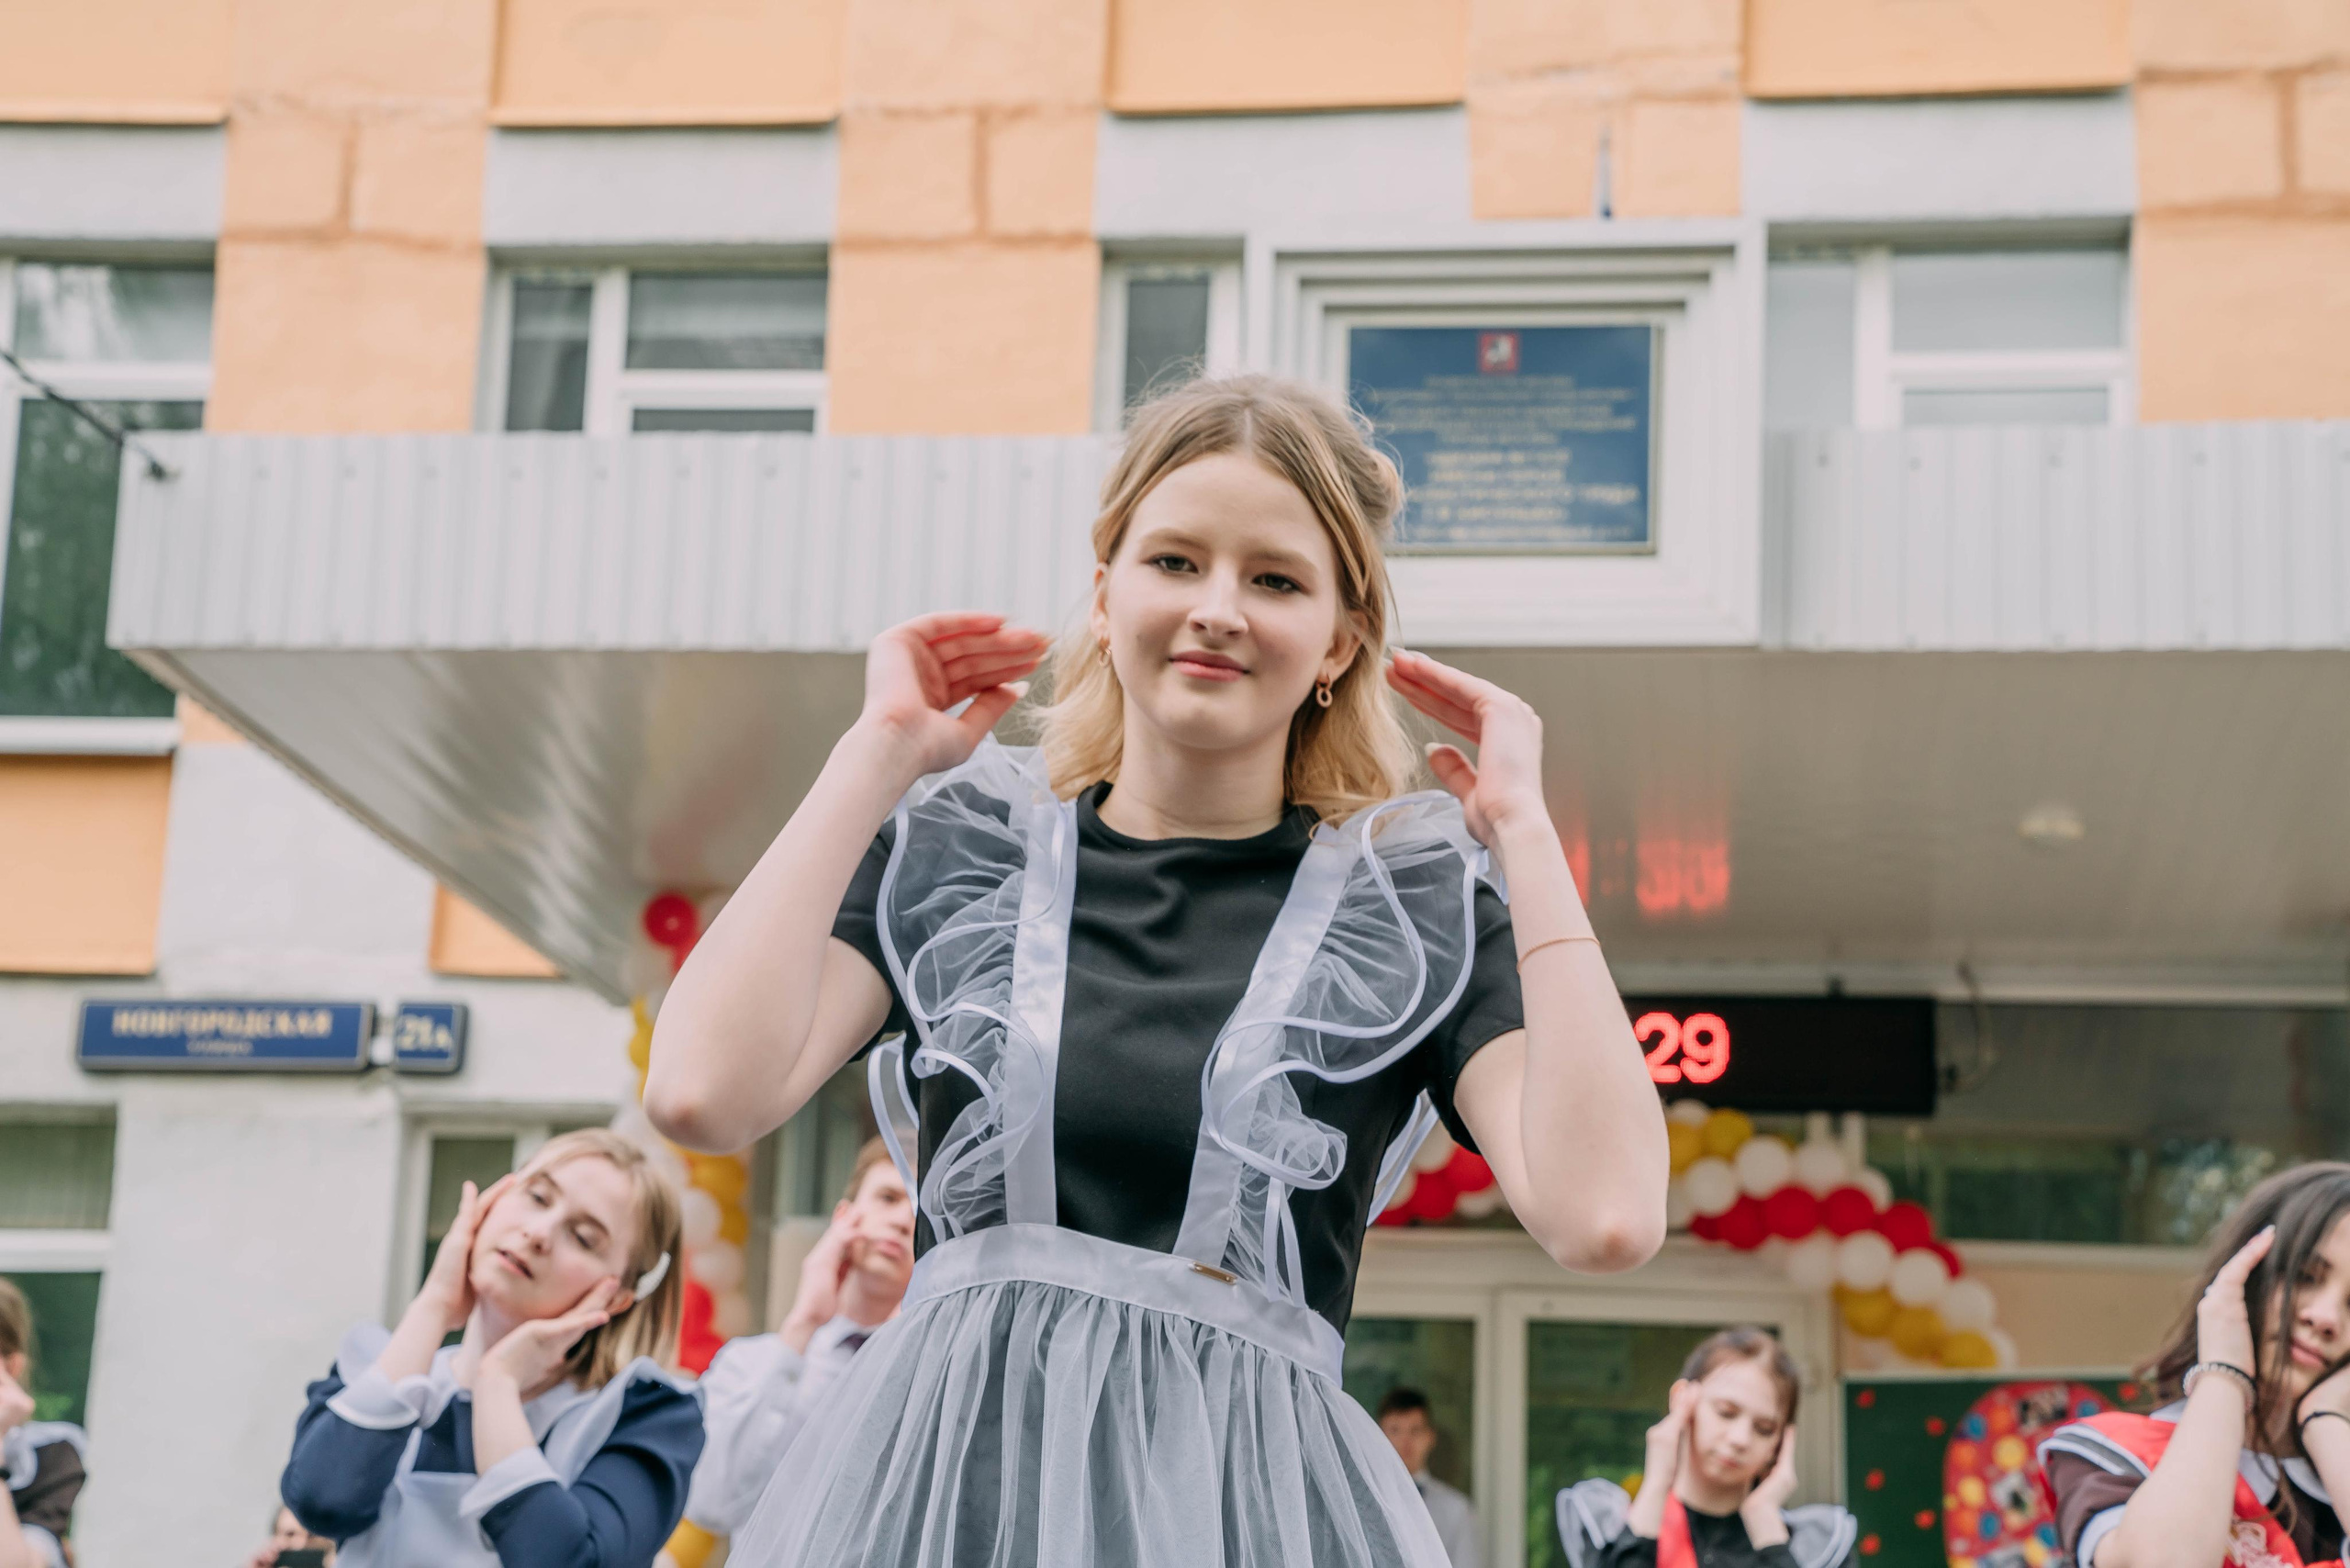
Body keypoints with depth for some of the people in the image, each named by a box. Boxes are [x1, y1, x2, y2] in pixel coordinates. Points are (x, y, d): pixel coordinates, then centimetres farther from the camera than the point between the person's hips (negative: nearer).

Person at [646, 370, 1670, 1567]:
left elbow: (1603, 1215, -14)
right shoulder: (957, 843, 6)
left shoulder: (1415, 895, 3)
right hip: (941, 1463, 1)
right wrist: (878, 752, -3)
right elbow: (706, 1095, -11)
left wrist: (1519, 826, -8)